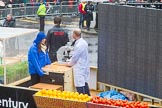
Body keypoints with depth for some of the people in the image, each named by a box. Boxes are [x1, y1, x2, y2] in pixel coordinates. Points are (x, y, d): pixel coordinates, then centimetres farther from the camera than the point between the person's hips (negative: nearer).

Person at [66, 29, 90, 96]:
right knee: (85, 83, 19)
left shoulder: (78, 45, -22)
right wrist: (71, 62, 16)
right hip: (85, 67, 10)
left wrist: (69, 64, 2)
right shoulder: (84, 42, 7)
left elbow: (74, 57, -16)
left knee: (80, 86, -6)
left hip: (80, 68, -10)